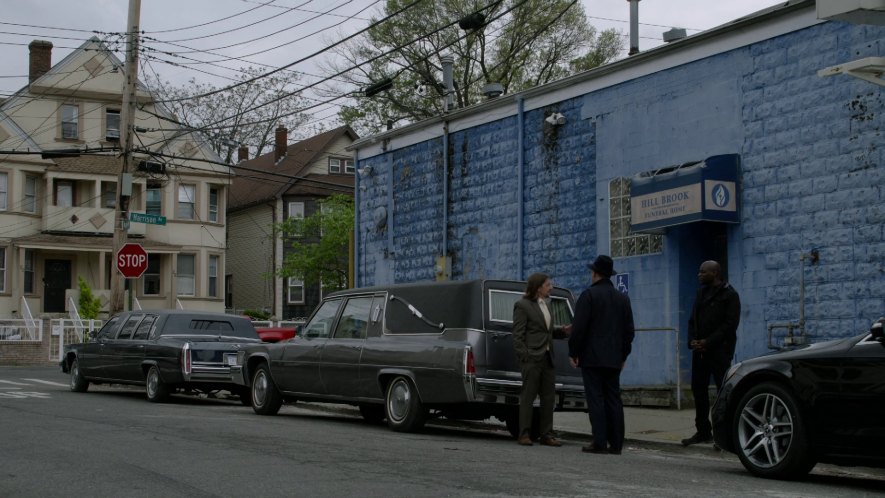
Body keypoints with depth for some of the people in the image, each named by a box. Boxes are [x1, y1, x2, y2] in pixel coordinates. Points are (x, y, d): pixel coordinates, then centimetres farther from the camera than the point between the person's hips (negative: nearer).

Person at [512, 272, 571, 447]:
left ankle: (547, 434, 12)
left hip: (547, 358, 8)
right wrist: (525, 357, -16)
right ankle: (524, 434, 1)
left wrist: (562, 331, 6)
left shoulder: (544, 305, 19)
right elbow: (517, 336, -9)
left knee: (549, 398, 7)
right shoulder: (522, 305, -5)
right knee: (528, 396, -3)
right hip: (532, 359, -8)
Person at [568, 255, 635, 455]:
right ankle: (616, 443, 5)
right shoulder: (623, 298, 12)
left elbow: (579, 327, -12)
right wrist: (623, 355, 20)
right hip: (613, 359, 6)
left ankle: (600, 442, -10)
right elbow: (629, 330, 14)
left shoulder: (589, 295, -8)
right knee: (613, 400, 6)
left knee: (595, 399, -6)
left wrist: (573, 352, -4)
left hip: (592, 357, -6)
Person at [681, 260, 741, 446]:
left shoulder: (729, 294, -5)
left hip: (719, 350, -7)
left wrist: (708, 342, -17)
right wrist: (692, 340, 0)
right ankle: (703, 431, 16)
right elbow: (693, 319, 18)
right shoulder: (701, 292, 17)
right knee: (698, 388, 8)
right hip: (700, 350, 8)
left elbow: (730, 324, -13)